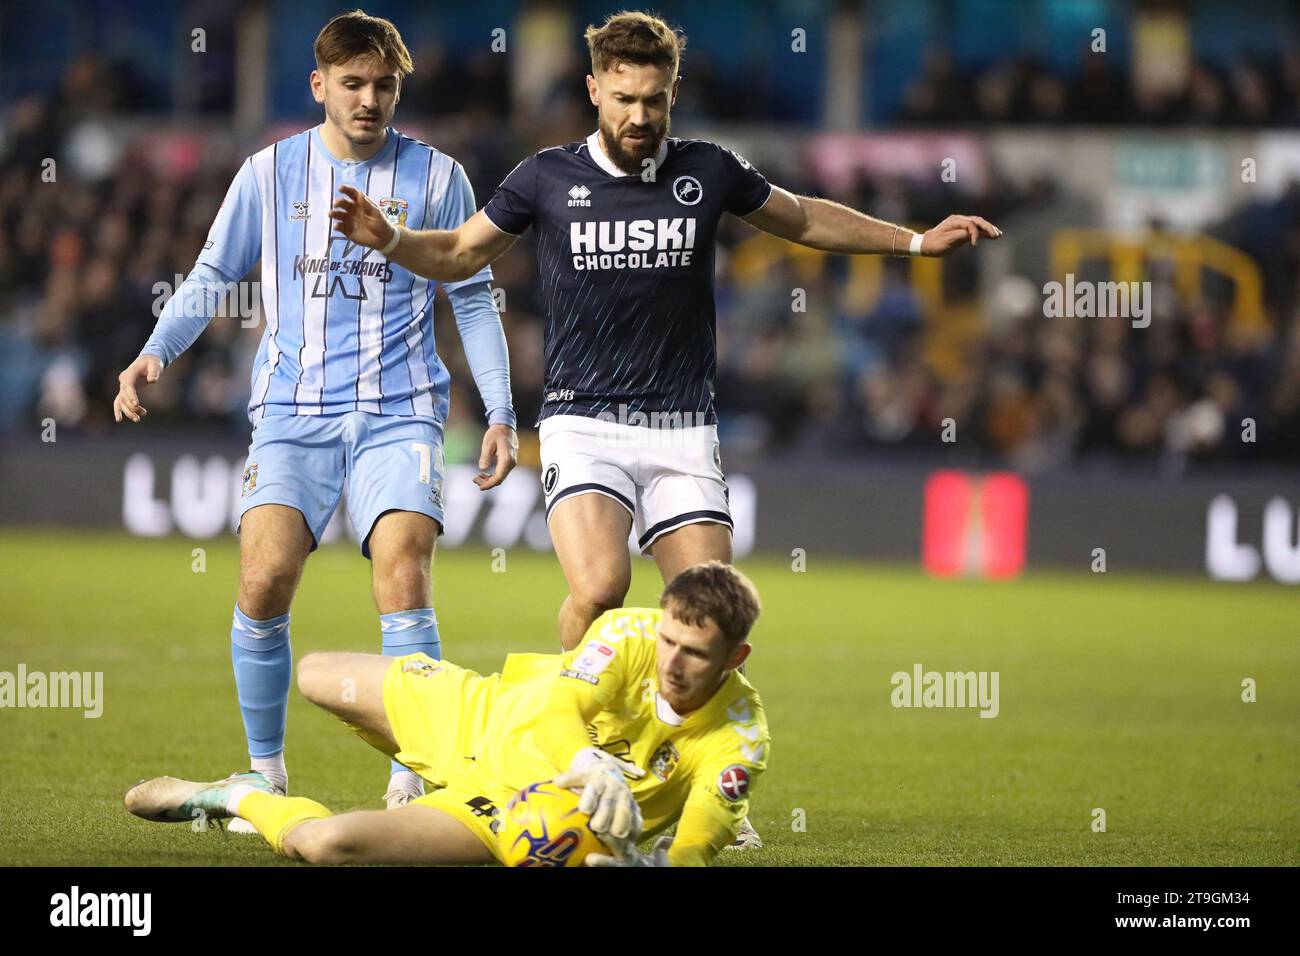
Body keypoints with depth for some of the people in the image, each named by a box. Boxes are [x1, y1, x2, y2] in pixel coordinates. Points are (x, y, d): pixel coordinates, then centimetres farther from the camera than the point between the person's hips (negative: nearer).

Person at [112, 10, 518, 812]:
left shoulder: (436, 176, 6)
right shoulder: (270, 173, 8)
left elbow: (473, 301, 11)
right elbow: (212, 278, 15)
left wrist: (501, 413, 5)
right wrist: (155, 354, -2)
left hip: (400, 410, -1)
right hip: (293, 413, 1)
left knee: (403, 577, -19)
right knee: (263, 583, -15)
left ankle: (411, 782, -12)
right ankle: (265, 771, 3)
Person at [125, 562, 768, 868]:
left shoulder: (739, 740, -27)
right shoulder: (631, 634, -24)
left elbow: (695, 847, -30)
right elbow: (558, 710, -37)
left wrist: (659, 866, -53)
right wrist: (590, 768, -58)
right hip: (484, 719, 3)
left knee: (327, 843, -22)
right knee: (315, 676, 23)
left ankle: (242, 798, 10)